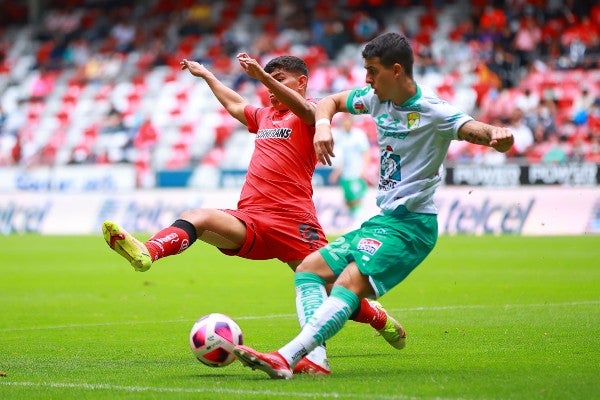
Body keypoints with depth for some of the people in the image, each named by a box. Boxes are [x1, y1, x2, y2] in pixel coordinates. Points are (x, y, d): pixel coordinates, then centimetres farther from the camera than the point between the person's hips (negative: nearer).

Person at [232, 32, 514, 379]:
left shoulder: (433, 112, -15)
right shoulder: (377, 99, 7)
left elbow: (474, 129, -28)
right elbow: (330, 101, 21)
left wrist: (497, 135, -52)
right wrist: (323, 125, -2)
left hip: (411, 224, -9)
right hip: (383, 220, 9)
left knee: (350, 282, -27)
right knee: (308, 269, 5)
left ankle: (286, 359, -39)